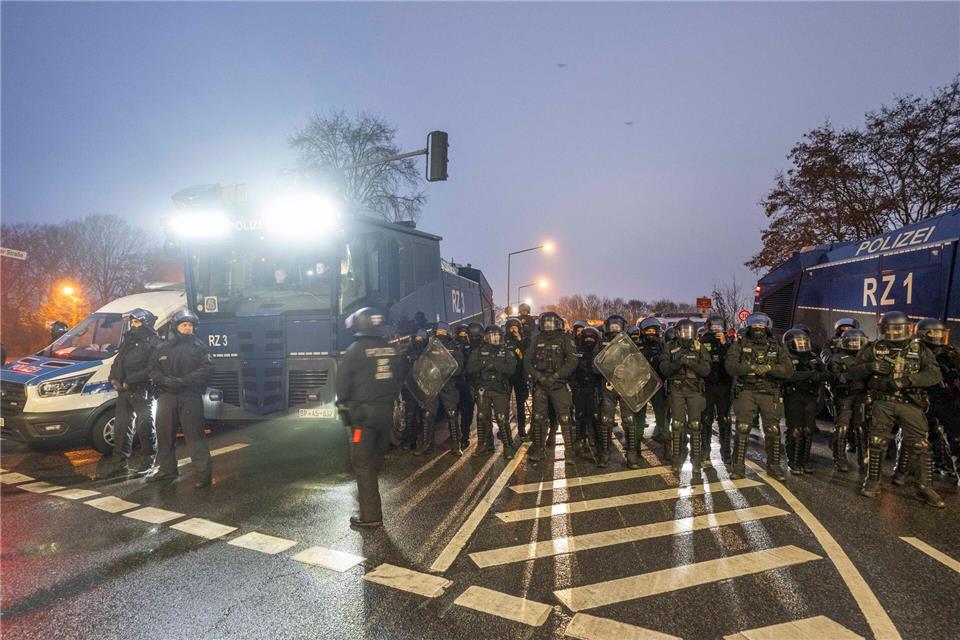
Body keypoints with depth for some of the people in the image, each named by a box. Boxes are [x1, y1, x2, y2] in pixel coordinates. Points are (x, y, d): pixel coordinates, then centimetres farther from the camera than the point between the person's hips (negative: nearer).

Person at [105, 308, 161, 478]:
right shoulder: (128, 340, 17)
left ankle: (147, 464, 9)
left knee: (145, 429, -1)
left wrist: (128, 381, -20)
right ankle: (121, 466, 18)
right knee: (121, 428, 10)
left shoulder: (153, 343, -8)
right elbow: (117, 362, 18)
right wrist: (113, 378, 0)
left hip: (142, 392, -8)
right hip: (124, 392, 8)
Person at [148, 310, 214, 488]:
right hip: (166, 396, 4)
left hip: (190, 396, -4)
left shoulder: (198, 346, 4)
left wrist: (183, 381, -18)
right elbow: (153, 370, 9)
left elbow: (206, 369, -7)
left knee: (195, 435, -8)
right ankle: (167, 469, 29)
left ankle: (204, 473, -6)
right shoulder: (163, 347, 14)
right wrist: (166, 381, -12)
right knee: (164, 434, 13)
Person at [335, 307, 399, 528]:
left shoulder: (355, 350, -10)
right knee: (377, 456, 19)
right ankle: (367, 495, 37)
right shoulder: (390, 349, 6)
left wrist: (342, 404, 5)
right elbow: (397, 380, 11)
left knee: (362, 462, -1)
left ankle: (371, 514, -1)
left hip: (363, 412, -6)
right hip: (386, 411, 6)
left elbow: (342, 383, -8)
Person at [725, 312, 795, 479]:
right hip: (746, 392, -2)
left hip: (769, 394, 2)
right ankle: (738, 467, 2)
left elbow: (788, 370, -4)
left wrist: (769, 368, -20)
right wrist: (752, 367, -20)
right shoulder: (740, 346, 4)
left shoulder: (777, 348, 9)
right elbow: (730, 366, -10)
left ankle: (773, 466, 20)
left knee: (773, 431, 4)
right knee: (742, 429, -5)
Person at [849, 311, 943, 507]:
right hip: (882, 403, 0)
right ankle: (872, 482, 17)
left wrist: (907, 380, -21)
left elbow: (934, 375, -7)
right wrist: (870, 367, -14)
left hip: (911, 404, 0)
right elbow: (853, 371, 6)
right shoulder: (874, 349, 5)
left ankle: (925, 488, 12)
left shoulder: (919, 349, 3)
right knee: (876, 444, 5)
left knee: (920, 446, -1)